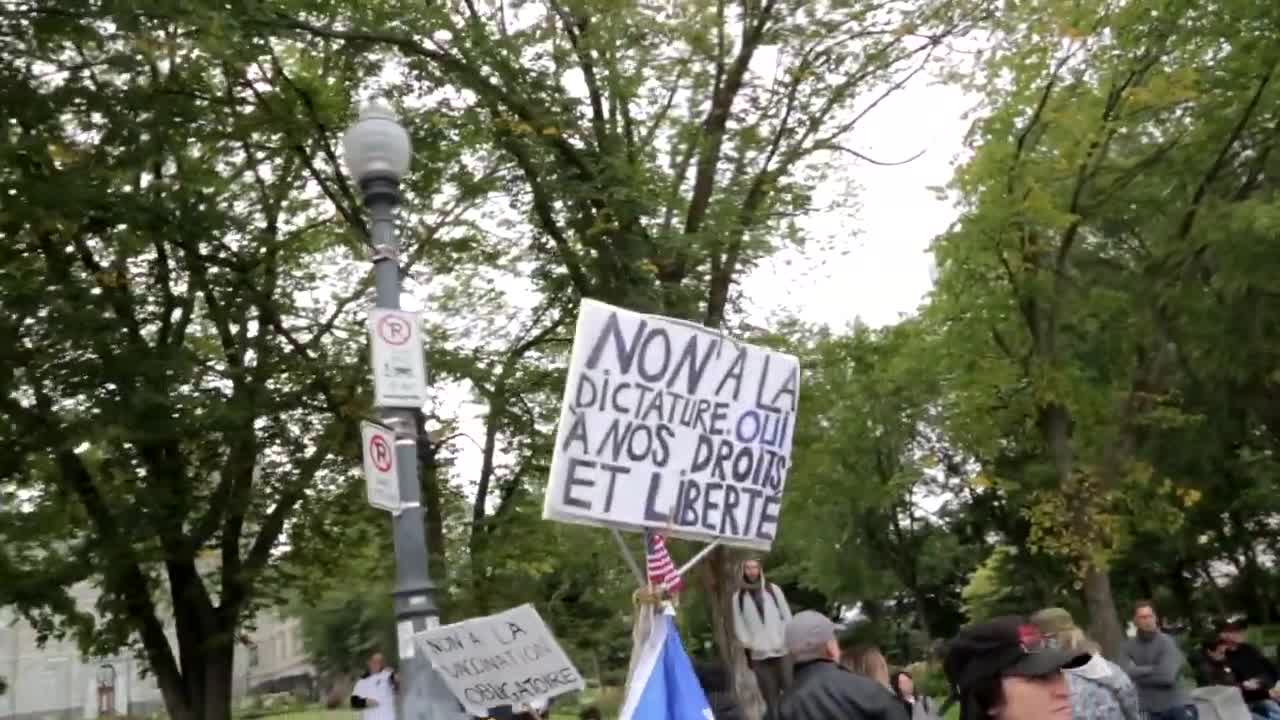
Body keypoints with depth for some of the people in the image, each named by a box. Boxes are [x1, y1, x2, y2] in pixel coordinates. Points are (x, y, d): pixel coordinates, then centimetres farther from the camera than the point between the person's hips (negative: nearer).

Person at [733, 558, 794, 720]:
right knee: (771, 700, 1)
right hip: (759, 656, 0)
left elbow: (787, 617, 9)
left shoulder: (774, 589, 9)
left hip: (782, 652, 1)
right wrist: (748, 644, -9)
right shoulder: (738, 596, 7)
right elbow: (739, 626, 6)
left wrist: (784, 639, -4)